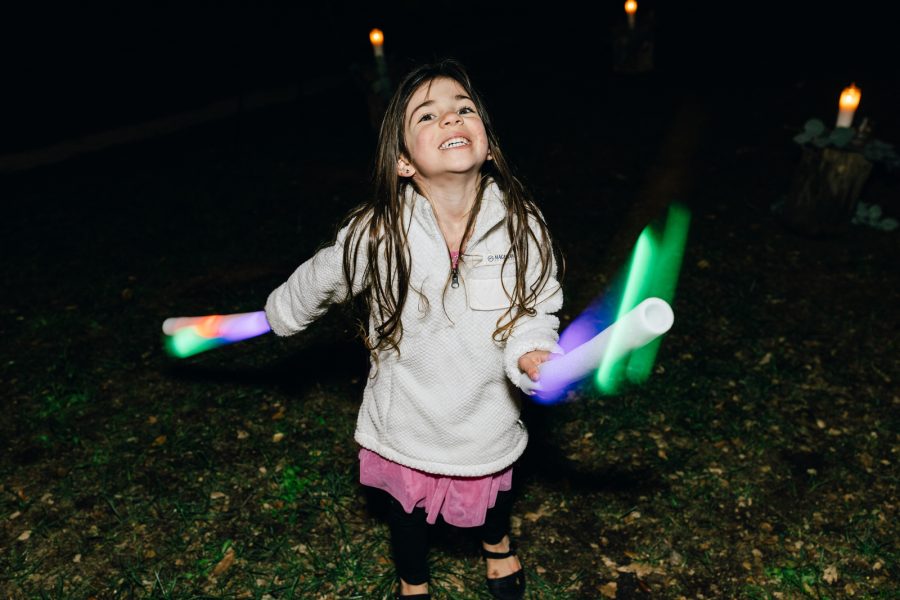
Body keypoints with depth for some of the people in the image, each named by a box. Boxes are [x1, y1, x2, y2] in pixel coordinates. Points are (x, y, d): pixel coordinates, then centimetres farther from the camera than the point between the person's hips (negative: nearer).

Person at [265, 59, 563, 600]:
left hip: (489, 421, 1)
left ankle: (497, 543, 69)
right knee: (408, 513, 25)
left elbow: (535, 311, -10)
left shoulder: (521, 223, -22)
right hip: (407, 427, -1)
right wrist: (282, 316, 13)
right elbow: (319, 281, -4)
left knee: (494, 495, 31)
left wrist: (530, 353, -32)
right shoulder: (378, 232, -24)